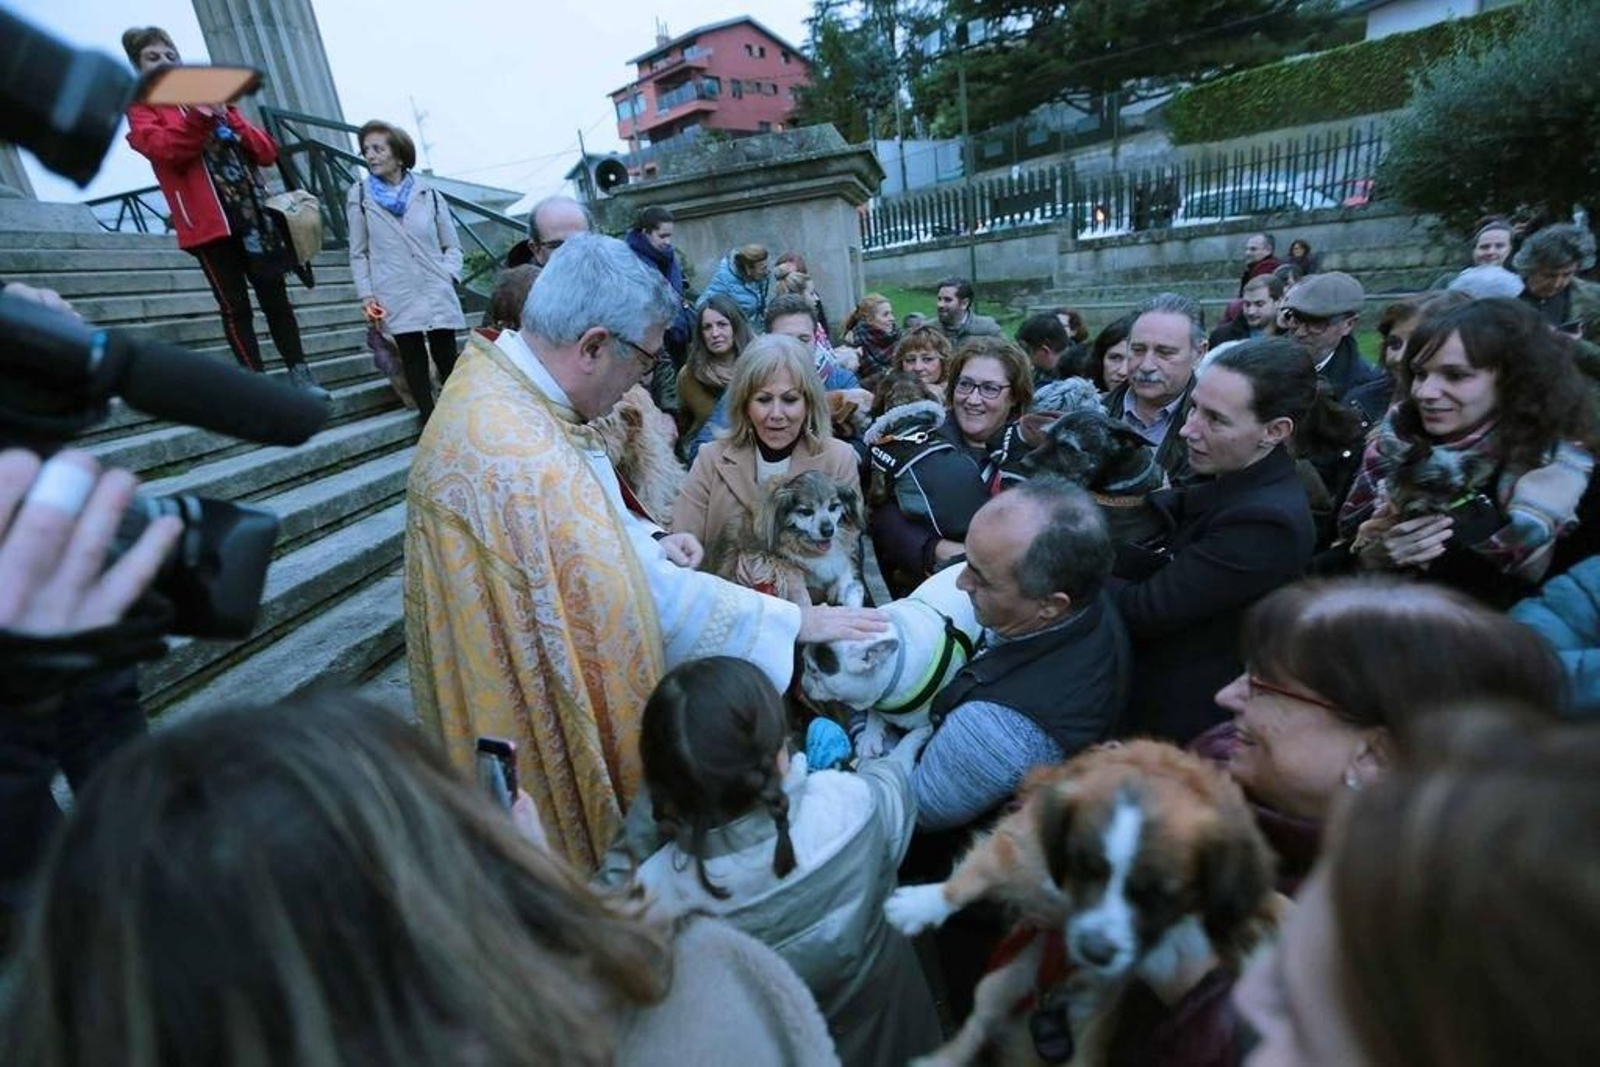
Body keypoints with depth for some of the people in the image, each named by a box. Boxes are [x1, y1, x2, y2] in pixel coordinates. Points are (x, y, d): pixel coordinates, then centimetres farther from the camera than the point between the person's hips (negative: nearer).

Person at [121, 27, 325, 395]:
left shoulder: (213, 98, 22)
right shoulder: (141, 106, 11)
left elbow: (267, 151, 11)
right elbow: (163, 149, -11)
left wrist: (227, 117, -4)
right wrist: (198, 116, -19)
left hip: (252, 211, 3)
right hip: (208, 220, -3)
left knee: (275, 297, 2)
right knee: (235, 305, -3)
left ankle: (300, 374, 5)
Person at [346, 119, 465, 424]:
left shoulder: (427, 192, 7)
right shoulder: (359, 196, 7)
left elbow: (452, 245, 10)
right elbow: (358, 253, 7)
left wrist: (448, 275, -7)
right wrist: (365, 293, -3)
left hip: (436, 292, 0)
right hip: (396, 296, 0)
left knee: (447, 357, 1)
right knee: (413, 359, 2)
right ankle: (430, 419, 8)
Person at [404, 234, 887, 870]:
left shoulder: (494, 377, -4)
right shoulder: (526, 460, -36)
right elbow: (649, 599, -30)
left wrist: (647, 538, -5)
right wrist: (798, 620, -21)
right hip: (542, 712, -9)